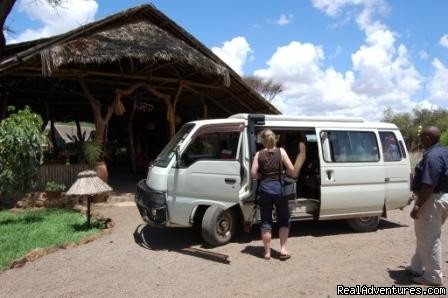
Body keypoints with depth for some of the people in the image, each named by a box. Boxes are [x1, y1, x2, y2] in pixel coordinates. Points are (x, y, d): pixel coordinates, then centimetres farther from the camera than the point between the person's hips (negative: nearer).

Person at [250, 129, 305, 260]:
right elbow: (292, 170, -5)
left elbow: (253, 173, -6)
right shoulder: (281, 152, -1)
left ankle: (267, 252, 14)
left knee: (266, 221, 9)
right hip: (279, 188, 0)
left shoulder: (259, 154, 0)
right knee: (284, 220, 15)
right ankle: (283, 249, 9)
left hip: (264, 188, 1)